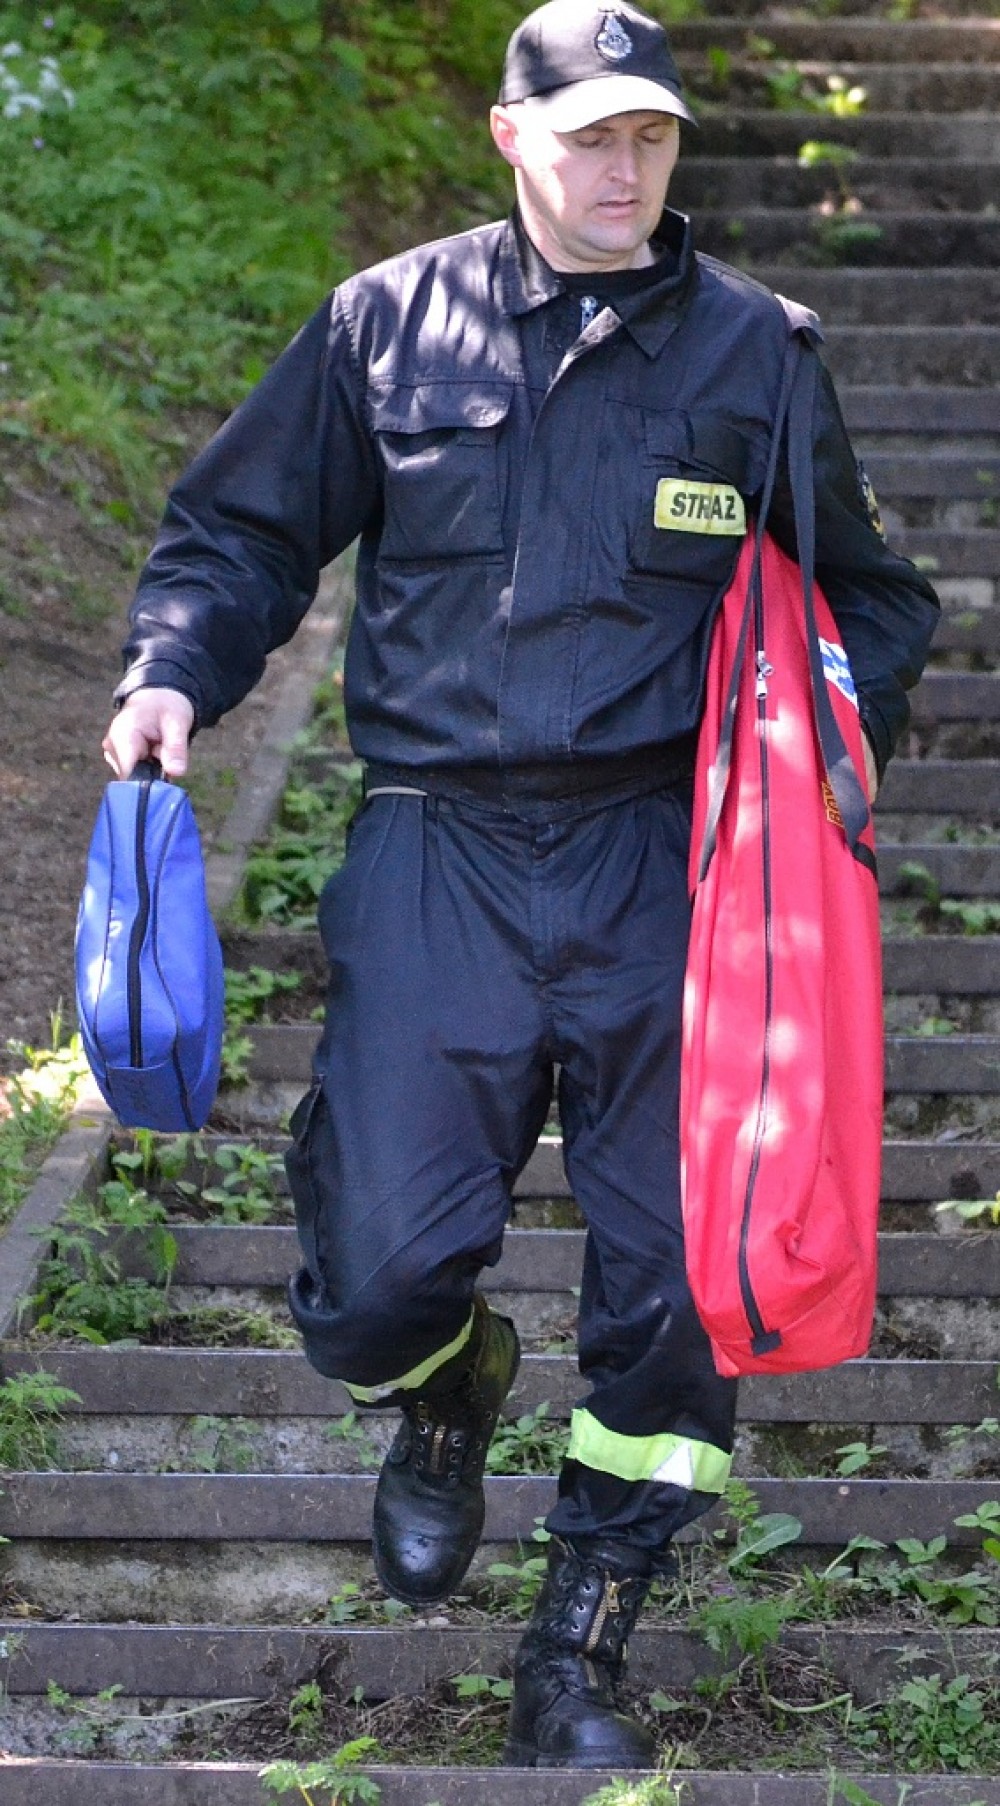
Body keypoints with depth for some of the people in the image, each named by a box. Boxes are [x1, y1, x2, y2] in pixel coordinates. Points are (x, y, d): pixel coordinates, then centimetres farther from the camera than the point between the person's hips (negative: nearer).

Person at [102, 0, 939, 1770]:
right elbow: (243, 530, 16)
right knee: (381, 1270, -7)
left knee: (675, 1284, 0)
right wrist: (172, 668, -2)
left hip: (662, 865, 1)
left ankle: (578, 1658, 18)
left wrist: (848, 729, 0)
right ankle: (446, 1400, 33)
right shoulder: (388, 323, 6)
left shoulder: (750, 347, 8)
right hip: (434, 859, 0)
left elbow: (862, 595, 19)